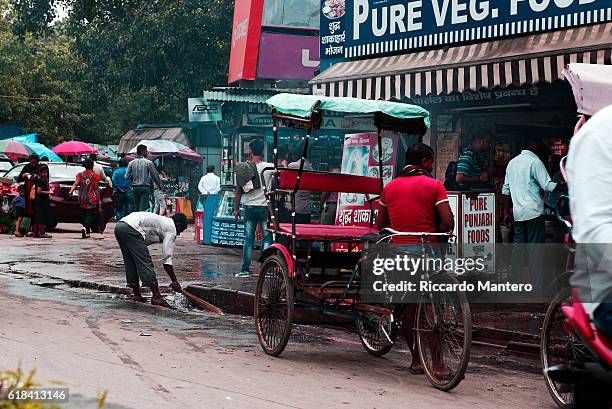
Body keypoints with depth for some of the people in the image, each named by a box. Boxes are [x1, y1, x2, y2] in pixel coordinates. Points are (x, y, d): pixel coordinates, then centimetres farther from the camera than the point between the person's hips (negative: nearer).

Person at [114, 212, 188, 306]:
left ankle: (136, 294, 26)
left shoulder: (163, 221, 30)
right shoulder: (171, 229, 4)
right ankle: (157, 297, -5)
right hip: (130, 228, -9)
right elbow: (167, 259, -2)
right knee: (145, 263, -4)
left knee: (131, 263, 18)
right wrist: (175, 281, 1)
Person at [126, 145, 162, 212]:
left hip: (135, 188, 4)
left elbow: (127, 177, 0)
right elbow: (155, 175, -1)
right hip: (145, 187, -4)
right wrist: (160, 185, 15)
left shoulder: (131, 163, 3)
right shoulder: (148, 163, -6)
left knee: (136, 207, 12)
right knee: (143, 208, -8)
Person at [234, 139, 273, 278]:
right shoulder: (269, 167, -8)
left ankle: (245, 270, 6)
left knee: (248, 239, 7)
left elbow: (238, 191, 2)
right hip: (264, 207, -2)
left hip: (249, 207, 2)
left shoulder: (243, 168, -1)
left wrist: (236, 209, 8)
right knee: (266, 238, 5)